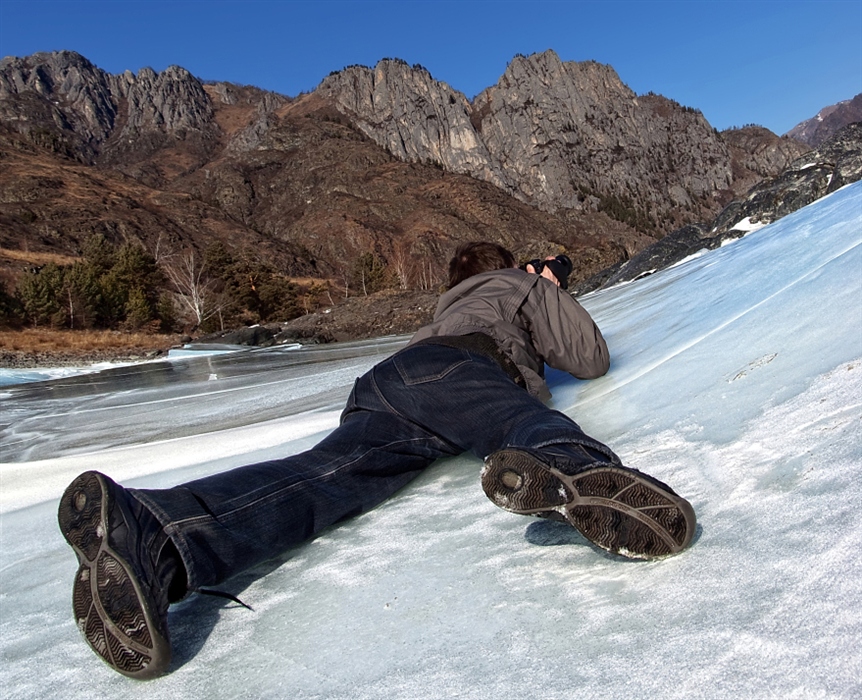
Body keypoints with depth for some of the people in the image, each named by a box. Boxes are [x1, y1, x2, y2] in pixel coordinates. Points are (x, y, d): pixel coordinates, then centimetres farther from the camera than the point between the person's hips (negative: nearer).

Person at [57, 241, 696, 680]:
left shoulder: (448, 307, 47)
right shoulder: (527, 286, 32)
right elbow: (590, 360, 32)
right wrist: (553, 294, 51)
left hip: (387, 376, 5)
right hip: (458, 371, -4)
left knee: (326, 473, -23)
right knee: (534, 424, -30)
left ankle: (149, 533, -48)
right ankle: (560, 468, -68)